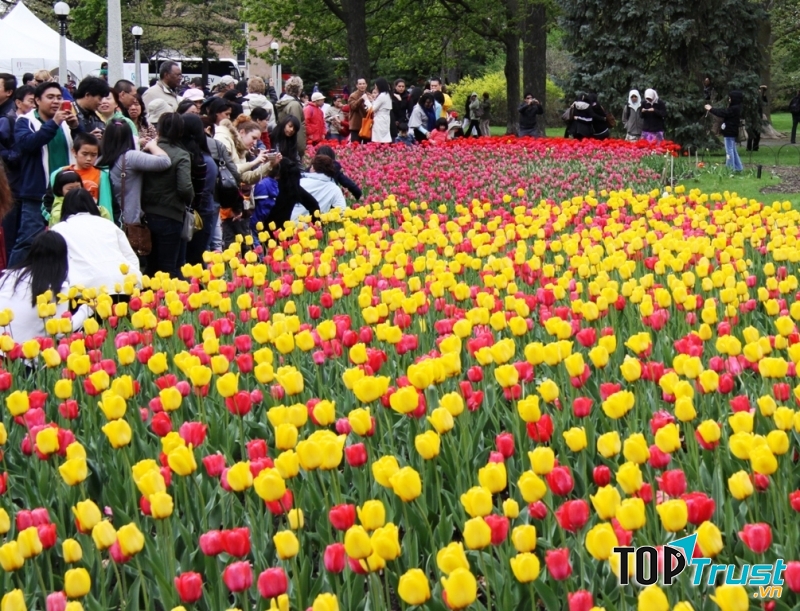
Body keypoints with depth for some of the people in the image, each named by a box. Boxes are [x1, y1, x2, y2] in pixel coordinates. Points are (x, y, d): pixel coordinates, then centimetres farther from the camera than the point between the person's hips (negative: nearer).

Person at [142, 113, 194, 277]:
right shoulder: (181, 156, -11)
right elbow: (185, 188, -20)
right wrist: (189, 201, 0)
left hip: (148, 215, 4)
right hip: (170, 217, -4)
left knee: (151, 268, 16)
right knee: (170, 269, 3)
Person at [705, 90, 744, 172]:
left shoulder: (734, 109, -18)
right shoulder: (735, 108, 14)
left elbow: (723, 113, -21)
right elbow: (724, 111, 16)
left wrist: (711, 109, -14)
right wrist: (712, 109, 11)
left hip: (730, 133, -11)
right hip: (731, 132, 11)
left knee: (729, 150, -7)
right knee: (733, 150, 17)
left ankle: (730, 168, -5)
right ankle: (738, 167, 21)